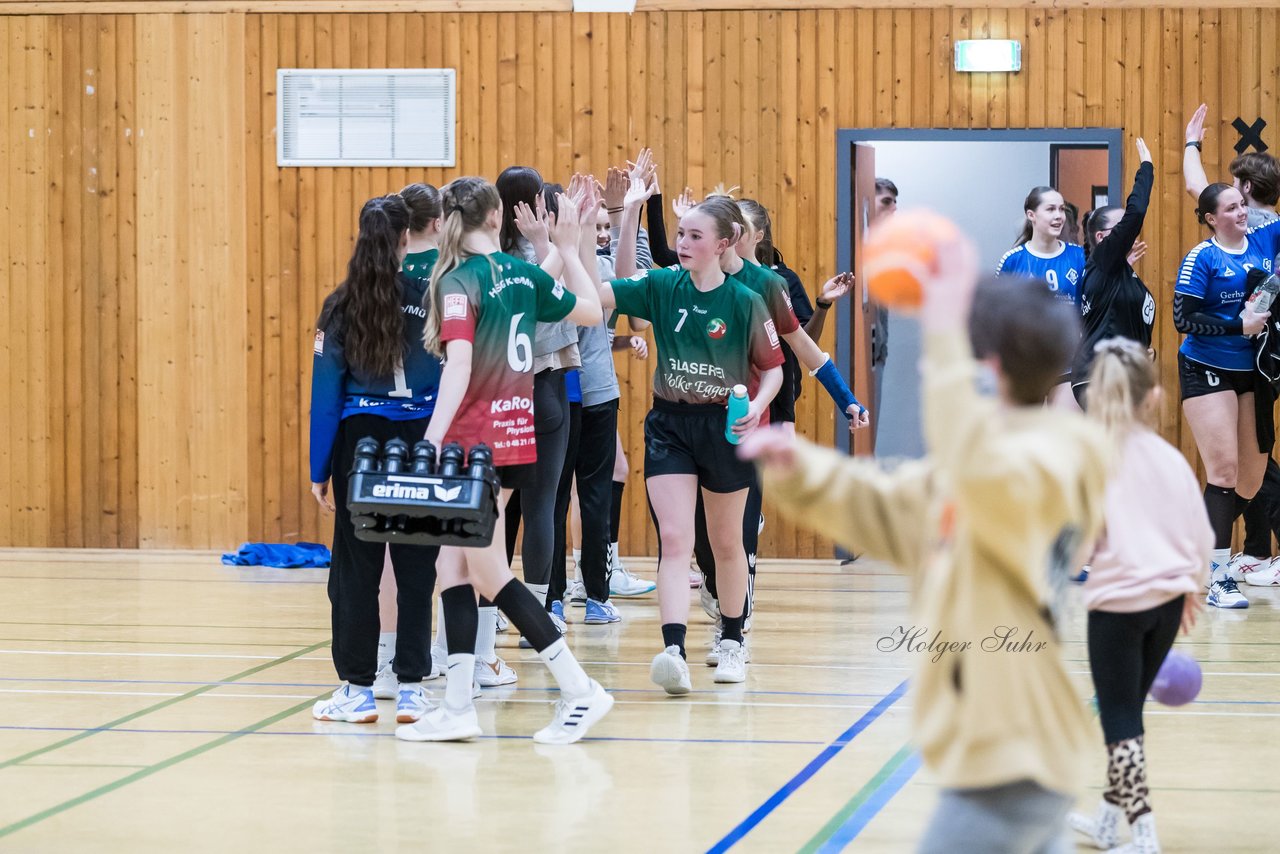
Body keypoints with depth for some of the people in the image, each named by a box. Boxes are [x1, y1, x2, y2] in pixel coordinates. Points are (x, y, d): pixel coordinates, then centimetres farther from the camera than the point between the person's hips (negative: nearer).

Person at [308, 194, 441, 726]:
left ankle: (358, 690, 7)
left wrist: (319, 470, 1)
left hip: (360, 442, 0)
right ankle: (411, 688, 6)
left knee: (355, 567, 6)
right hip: (423, 441, 0)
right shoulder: (432, 298, -3)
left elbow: (326, 393, -3)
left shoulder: (341, 307, -3)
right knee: (416, 569, 6)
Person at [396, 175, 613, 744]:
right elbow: (590, 309, 19)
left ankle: (580, 690, -1)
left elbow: (459, 366, -24)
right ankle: (457, 707, 6)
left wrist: (432, 440, -29)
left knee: (490, 576, 0)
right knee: (454, 568, 9)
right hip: (515, 437, 7)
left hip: (476, 441, -7)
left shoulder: (458, 281, -13)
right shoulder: (522, 274, 6)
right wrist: (568, 246, 28)